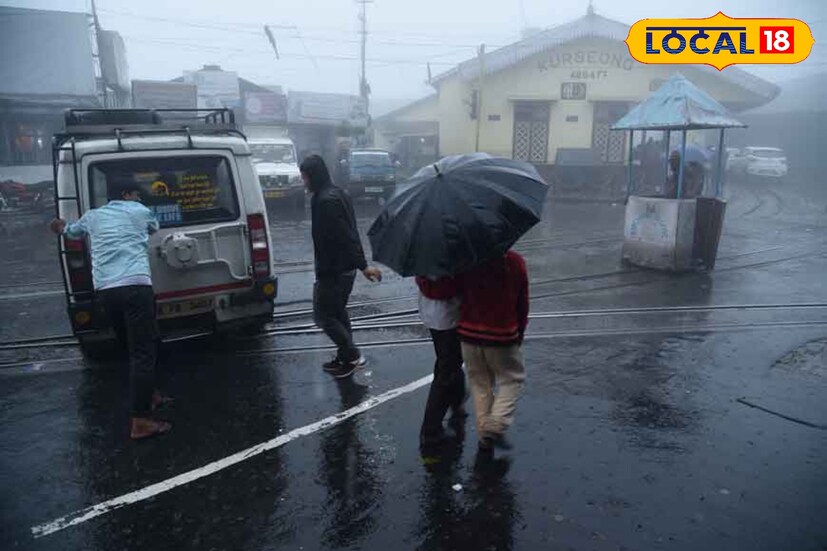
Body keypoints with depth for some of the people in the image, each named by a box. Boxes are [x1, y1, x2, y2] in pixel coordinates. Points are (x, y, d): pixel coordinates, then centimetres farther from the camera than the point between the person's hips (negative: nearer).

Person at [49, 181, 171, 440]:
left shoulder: (92, 216, 25)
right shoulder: (140, 211, 15)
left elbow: (72, 231, 47)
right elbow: (155, 227, 37)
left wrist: (62, 228, 72)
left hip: (105, 290, 6)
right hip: (135, 285, -6)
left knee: (142, 344, 23)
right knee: (142, 351, -9)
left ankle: (150, 394, 34)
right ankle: (140, 421, -13)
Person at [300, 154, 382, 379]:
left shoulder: (325, 200, -22)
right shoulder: (338, 194, 10)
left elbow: (344, 236, -27)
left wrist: (363, 266, -29)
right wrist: (361, 264, 18)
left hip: (333, 270, -10)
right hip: (344, 267, 10)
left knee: (323, 315, 2)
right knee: (337, 312, 18)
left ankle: (352, 355, 8)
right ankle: (346, 356, 27)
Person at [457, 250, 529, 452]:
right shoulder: (515, 262, -8)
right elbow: (523, 303, -1)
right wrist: (520, 331, 12)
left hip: (469, 334, 2)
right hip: (503, 336, -2)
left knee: (479, 382, 16)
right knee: (512, 378, 16)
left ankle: (484, 434, 22)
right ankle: (496, 426, 2)